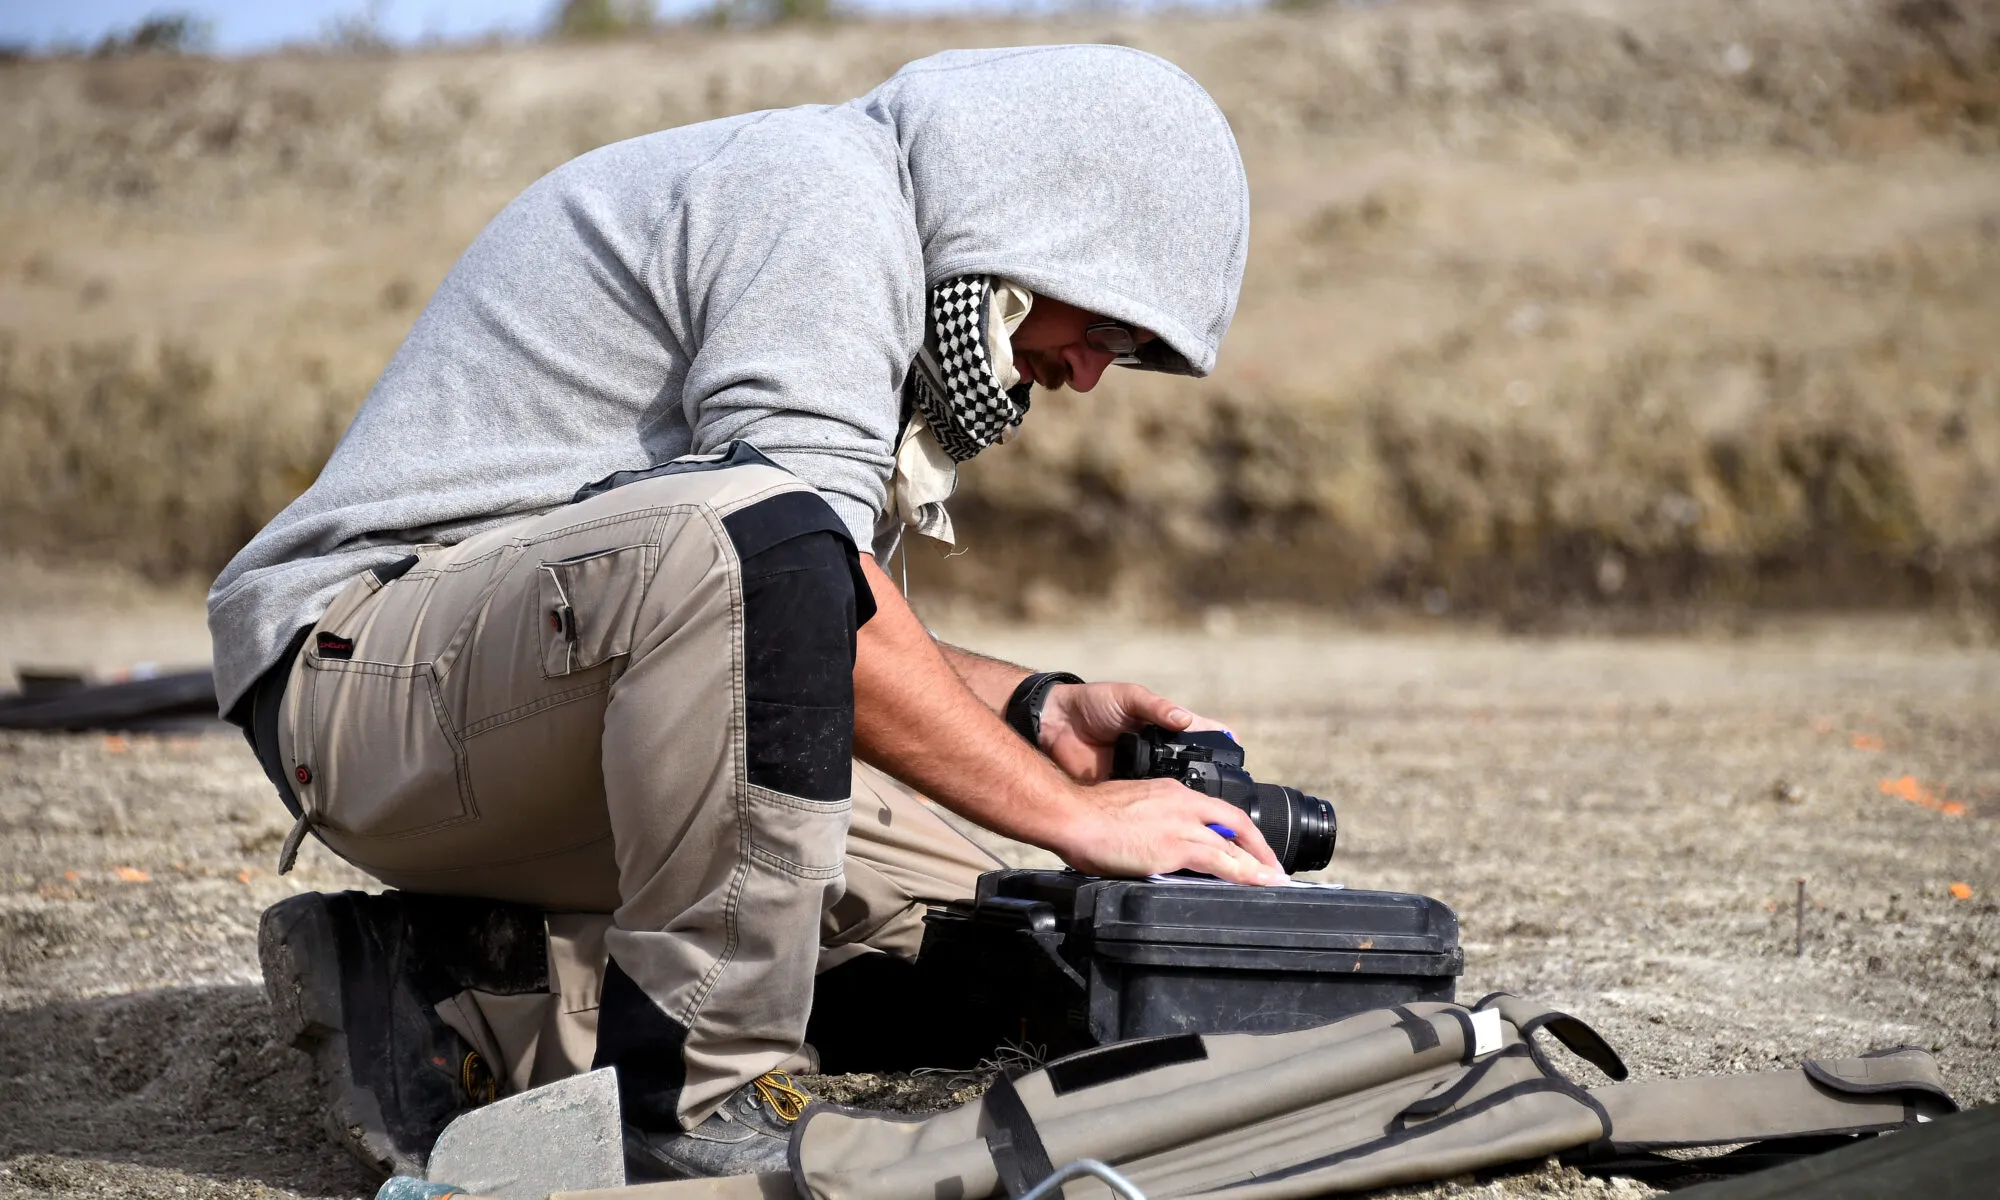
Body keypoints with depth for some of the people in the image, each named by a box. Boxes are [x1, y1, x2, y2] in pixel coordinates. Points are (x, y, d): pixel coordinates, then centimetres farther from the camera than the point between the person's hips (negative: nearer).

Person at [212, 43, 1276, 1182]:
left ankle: (460, 995, 0)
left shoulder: (867, 237, 17)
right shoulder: (820, 193, -14)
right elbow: (805, 582, -27)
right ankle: (696, 1101, -28)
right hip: (373, 652, -10)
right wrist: (1069, 811, -23)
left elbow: (824, 634, 17)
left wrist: (1035, 710, 4)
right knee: (740, 537, -37)